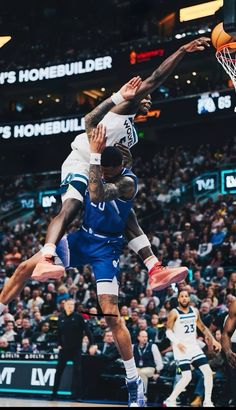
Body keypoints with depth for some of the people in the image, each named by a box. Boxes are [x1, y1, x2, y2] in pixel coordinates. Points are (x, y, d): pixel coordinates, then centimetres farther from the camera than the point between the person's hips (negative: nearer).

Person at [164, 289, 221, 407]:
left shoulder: (195, 311, 8)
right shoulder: (174, 313, -9)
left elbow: (202, 327, 19)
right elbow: (168, 331, -13)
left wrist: (213, 340, 9)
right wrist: (177, 342, -29)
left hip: (194, 346, 6)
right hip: (181, 348, -6)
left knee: (208, 372, -3)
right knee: (187, 377, -14)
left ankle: (207, 402, 7)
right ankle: (170, 401, 1)